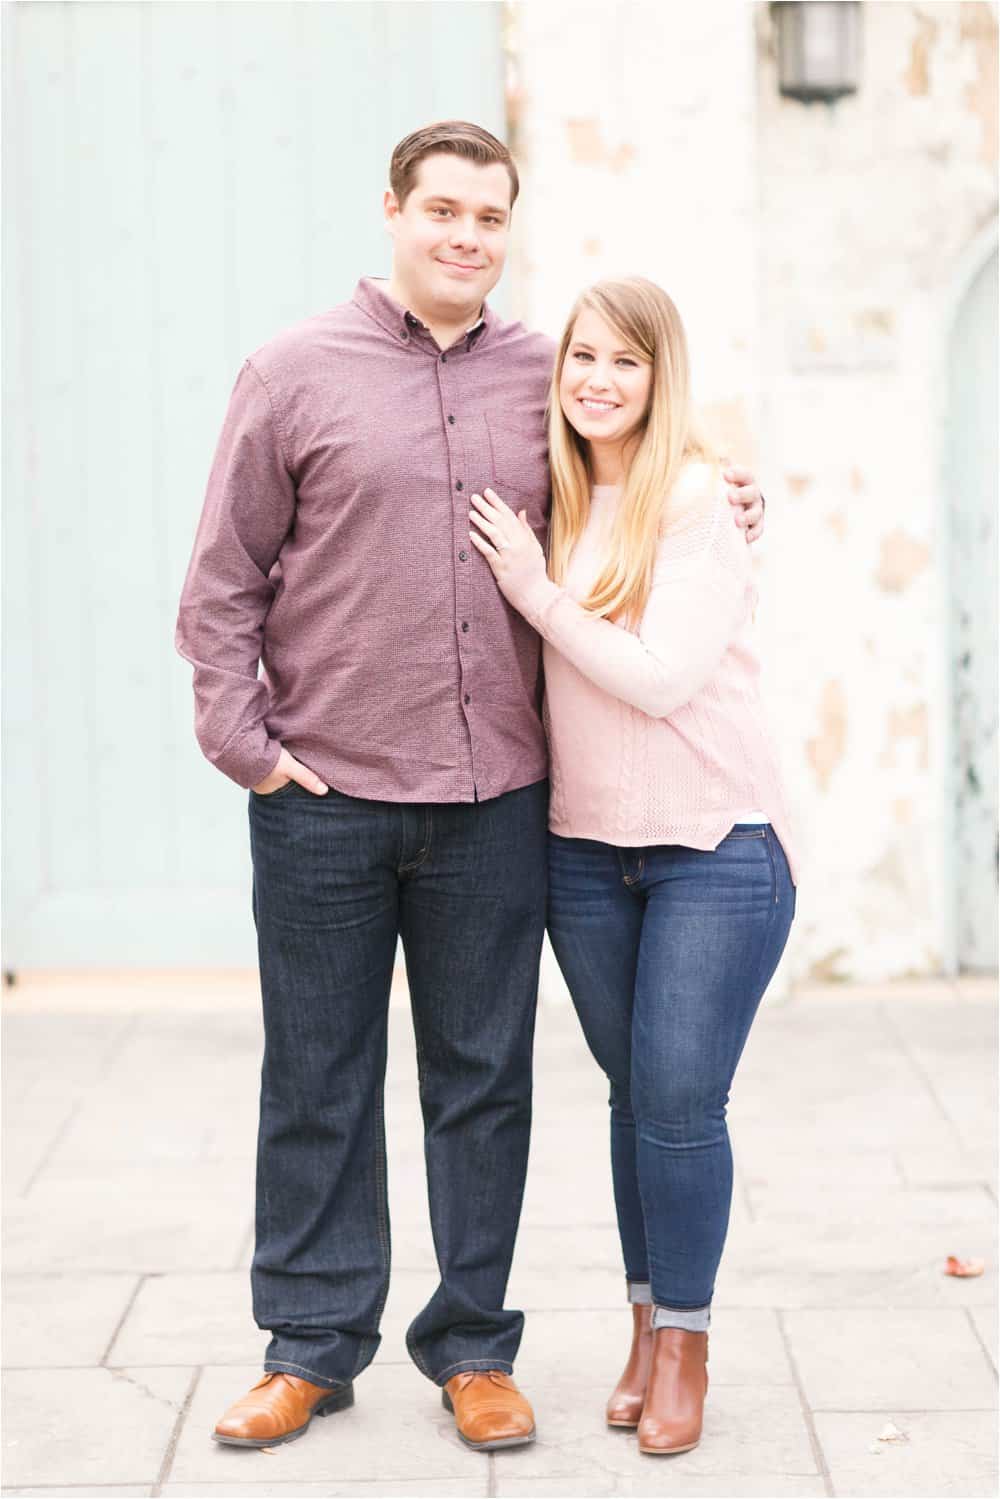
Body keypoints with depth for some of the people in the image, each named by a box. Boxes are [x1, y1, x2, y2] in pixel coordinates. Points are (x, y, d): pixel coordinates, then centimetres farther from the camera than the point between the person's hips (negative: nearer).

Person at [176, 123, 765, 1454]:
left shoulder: (548, 378, 8)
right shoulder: (295, 373, 0)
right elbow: (223, 581, 2)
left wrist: (718, 514, 5)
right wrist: (241, 737, -5)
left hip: (494, 797, 2)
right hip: (323, 798, -2)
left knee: (484, 1080, 9)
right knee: (317, 1082, 8)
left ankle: (474, 1346, 22)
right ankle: (313, 1346, 21)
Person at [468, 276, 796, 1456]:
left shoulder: (700, 499, -11)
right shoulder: (552, 502, 6)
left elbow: (663, 678, -18)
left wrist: (537, 592, -13)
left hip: (715, 842, -5)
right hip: (585, 844, 5)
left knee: (679, 1099, -4)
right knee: (633, 1094, 11)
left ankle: (684, 1342, 13)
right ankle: (646, 1323, 24)